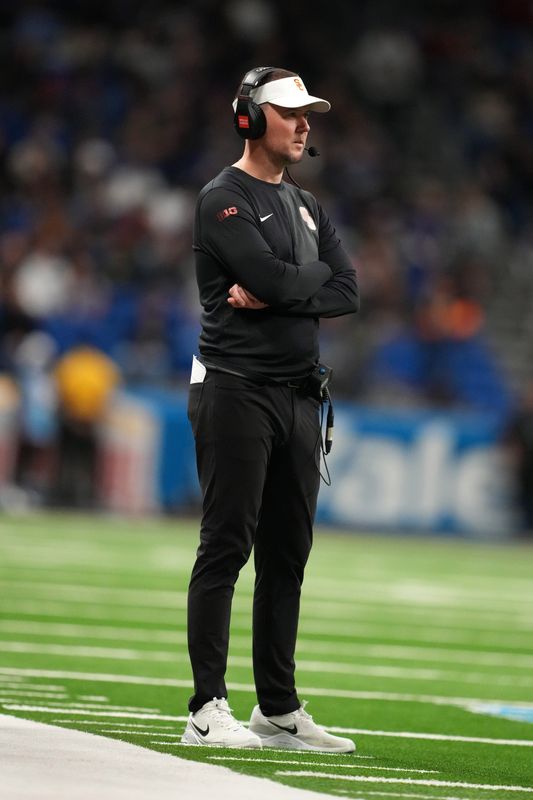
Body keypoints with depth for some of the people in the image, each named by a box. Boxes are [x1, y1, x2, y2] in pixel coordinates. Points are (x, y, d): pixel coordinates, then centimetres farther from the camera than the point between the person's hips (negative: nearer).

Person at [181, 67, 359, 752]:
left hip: (299, 398, 8)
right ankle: (208, 711, -9)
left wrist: (275, 294, -9)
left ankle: (279, 710, 14)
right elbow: (277, 280, -19)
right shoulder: (224, 200, -6)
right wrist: (317, 272, 1)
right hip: (236, 388, -8)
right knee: (225, 547, -9)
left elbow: (348, 294, 6)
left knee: (288, 556, 8)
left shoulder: (305, 207, 19)